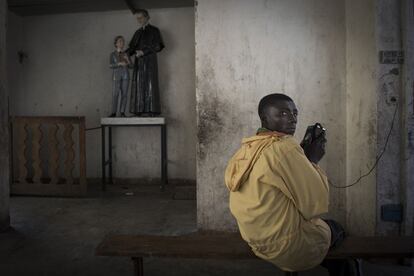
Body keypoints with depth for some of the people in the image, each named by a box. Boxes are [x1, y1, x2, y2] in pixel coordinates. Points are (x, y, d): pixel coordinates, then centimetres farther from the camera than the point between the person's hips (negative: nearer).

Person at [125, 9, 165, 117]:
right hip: (139, 62, 5)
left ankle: (151, 110, -13)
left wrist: (143, 51, -16)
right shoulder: (137, 32, 20)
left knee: (149, 84, -11)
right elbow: (132, 46, 18)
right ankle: (139, 110, -3)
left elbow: (158, 46, -6)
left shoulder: (154, 30, 4)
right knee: (139, 85, -2)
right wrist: (126, 54, -2)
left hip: (150, 60, -5)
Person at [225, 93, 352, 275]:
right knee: (336, 229, 23)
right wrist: (312, 160, -10)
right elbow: (316, 203, -21)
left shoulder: (245, 149, 0)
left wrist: (305, 156, 4)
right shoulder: (285, 148, -25)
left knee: (324, 224, 31)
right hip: (287, 246, -7)